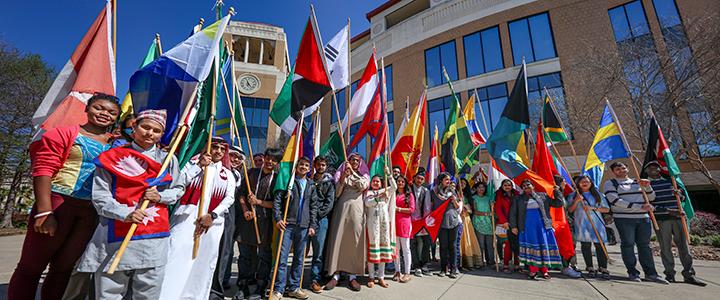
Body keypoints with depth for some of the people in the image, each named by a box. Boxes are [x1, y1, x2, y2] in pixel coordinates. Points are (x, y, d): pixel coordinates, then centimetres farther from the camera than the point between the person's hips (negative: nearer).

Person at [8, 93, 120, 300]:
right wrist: (44, 212, -13)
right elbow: (43, 171, -6)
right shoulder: (64, 133, 1)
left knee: (63, 267, 12)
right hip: (59, 204, -3)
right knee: (31, 266, 6)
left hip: (92, 213, 3)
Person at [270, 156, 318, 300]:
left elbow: (313, 207, 12)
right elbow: (277, 200, -2)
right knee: (282, 258, -2)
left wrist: (312, 225, 5)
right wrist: (278, 218, -12)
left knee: (299, 258, 11)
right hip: (287, 224, -3)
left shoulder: (311, 186, 12)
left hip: (304, 227, 3)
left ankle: (294, 288, 23)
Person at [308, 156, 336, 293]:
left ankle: (315, 279, 6)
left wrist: (318, 213, -8)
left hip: (321, 218, -1)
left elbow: (330, 202, 0)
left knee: (319, 251, -2)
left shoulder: (329, 182, 8)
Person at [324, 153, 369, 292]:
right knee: (338, 239, -3)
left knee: (355, 241, 0)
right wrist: (344, 176, -8)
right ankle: (335, 275, 4)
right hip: (342, 209, 0)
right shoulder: (342, 174, 13)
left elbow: (363, 186, -8)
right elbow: (337, 194, 2)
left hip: (357, 210, 0)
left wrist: (352, 172, -8)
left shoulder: (364, 176, 14)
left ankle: (353, 276, 9)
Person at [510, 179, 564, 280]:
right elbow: (513, 213, 8)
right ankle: (533, 270, 7)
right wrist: (513, 226, 1)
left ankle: (544, 269, 12)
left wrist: (557, 191, 5)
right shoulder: (518, 199, 10)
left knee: (544, 245, 0)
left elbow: (558, 203, 10)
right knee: (531, 246, 0)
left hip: (542, 225, 1)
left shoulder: (543, 196, 12)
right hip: (527, 226, 0)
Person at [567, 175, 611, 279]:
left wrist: (593, 208, -7)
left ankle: (603, 268, 4)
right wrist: (576, 201, -11)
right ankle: (590, 268, 9)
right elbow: (570, 210, 3)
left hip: (597, 223, 1)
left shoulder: (598, 195, 13)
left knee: (600, 244, -5)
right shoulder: (573, 195, 9)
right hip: (582, 223, -1)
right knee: (586, 245, 0)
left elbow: (607, 209, 9)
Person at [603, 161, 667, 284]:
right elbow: (615, 201, -13)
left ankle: (650, 273, 14)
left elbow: (651, 197, 19)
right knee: (628, 244, -2)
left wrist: (647, 186, 1)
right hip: (624, 219, -5)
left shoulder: (637, 182, 17)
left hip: (643, 218, 5)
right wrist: (640, 207, -16)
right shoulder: (609, 184, -2)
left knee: (645, 245, 7)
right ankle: (632, 272, 7)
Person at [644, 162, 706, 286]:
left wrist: (679, 193, -5)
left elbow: (684, 198, 18)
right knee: (665, 247, 1)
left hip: (678, 217, 4)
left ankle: (689, 274, 11)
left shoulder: (670, 181, 15)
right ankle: (669, 274, 8)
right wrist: (669, 211, -14)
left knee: (684, 245, 3)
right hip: (661, 219, -3)